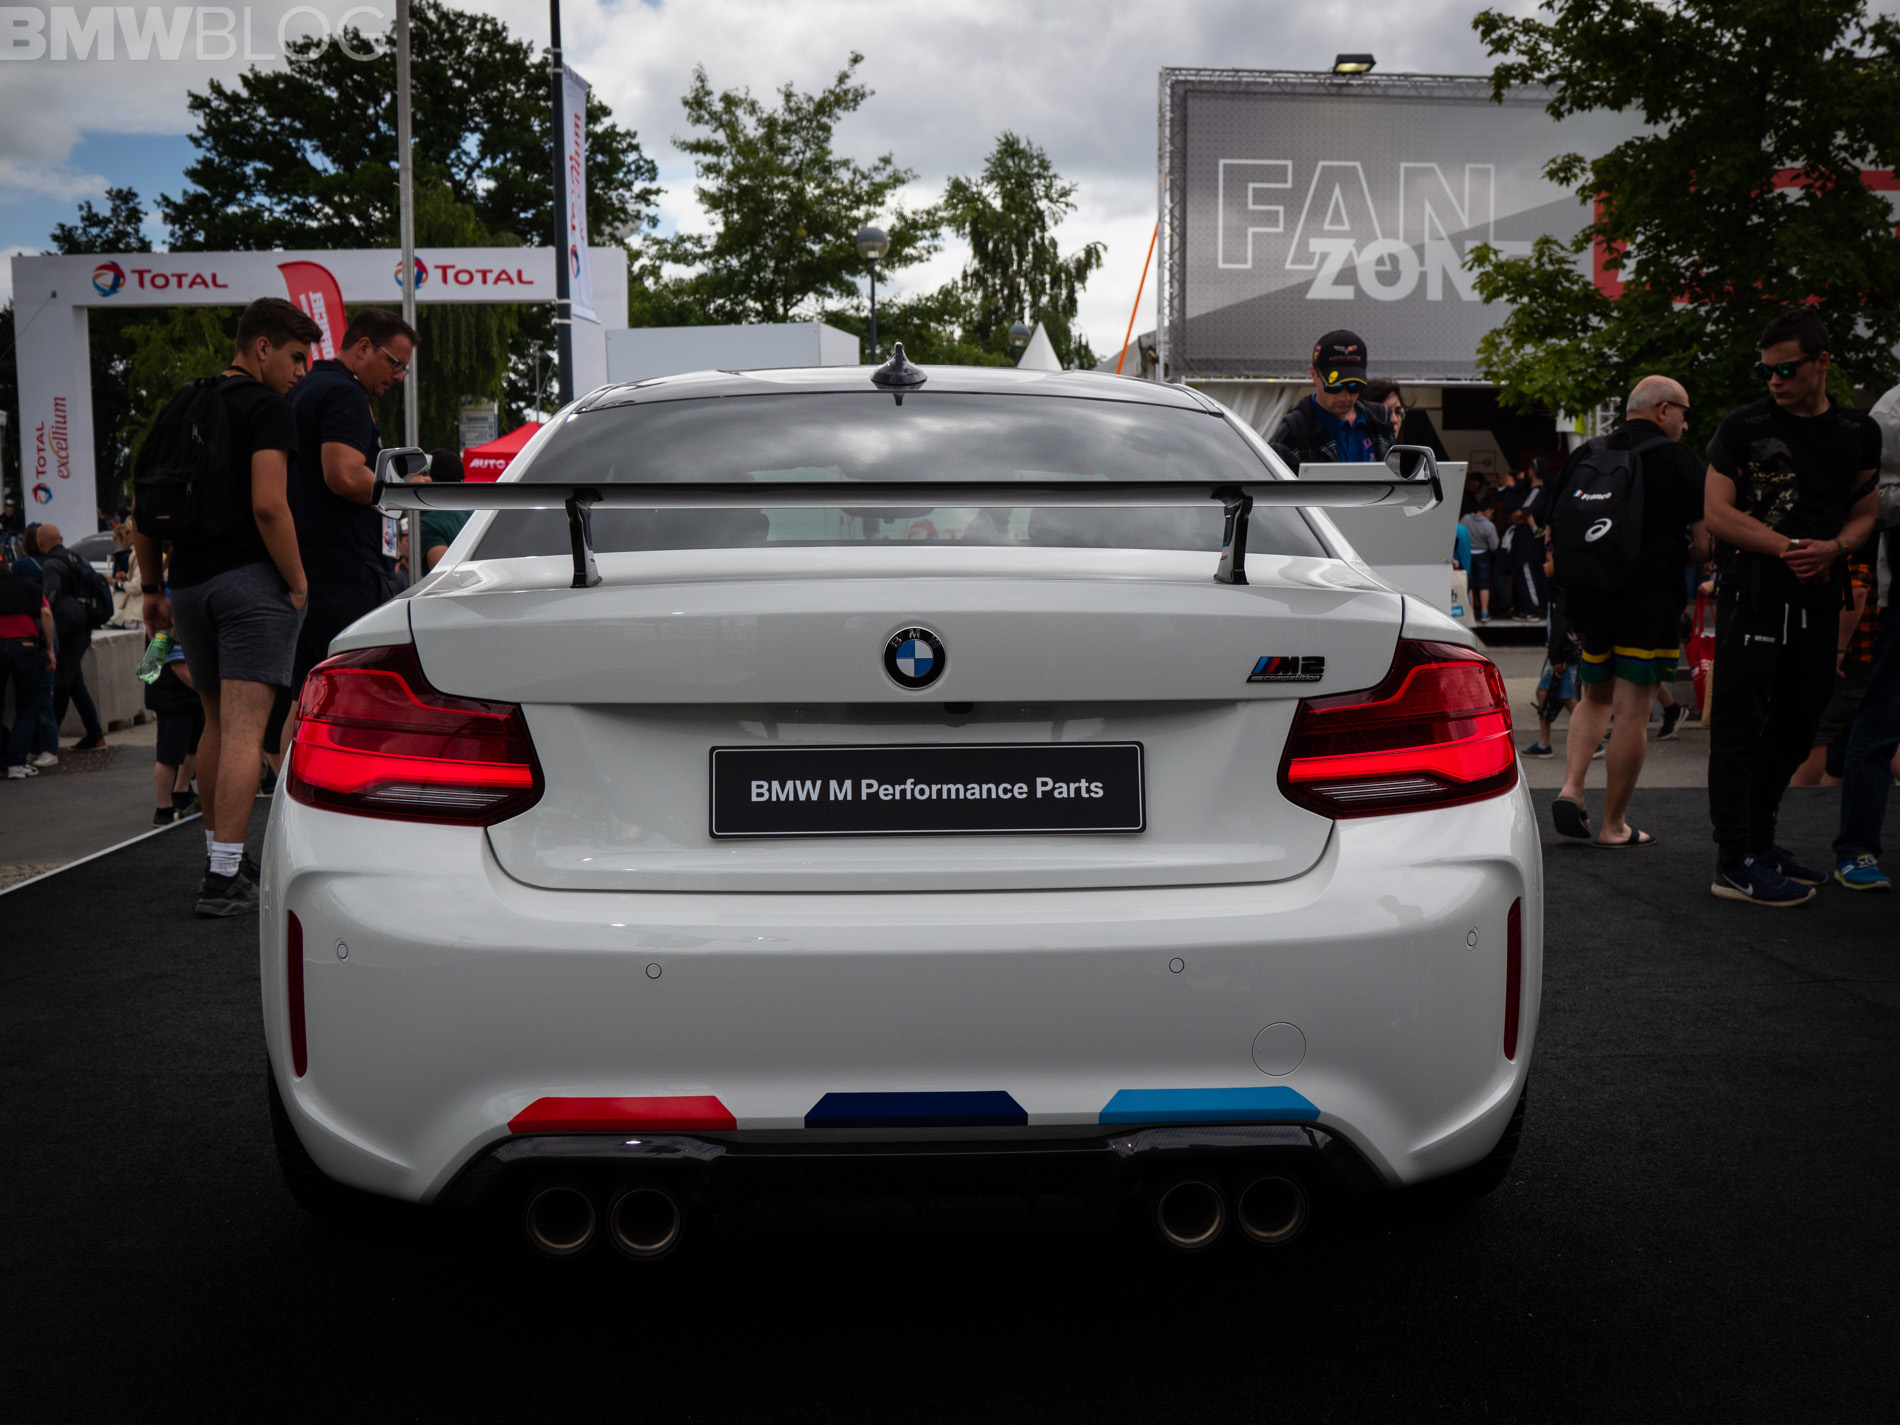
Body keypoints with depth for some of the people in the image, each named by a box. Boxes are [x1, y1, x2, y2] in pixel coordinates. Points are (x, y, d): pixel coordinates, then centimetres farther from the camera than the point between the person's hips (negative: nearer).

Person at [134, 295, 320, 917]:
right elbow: (268, 504, -17)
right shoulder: (264, 405, -6)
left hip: (190, 584, 8)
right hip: (252, 580, -8)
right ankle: (224, 879, -13)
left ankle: (222, 859, 25)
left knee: (217, 724, 17)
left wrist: (152, 588, 22)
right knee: (244, 729, -9)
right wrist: (298, 584, -10)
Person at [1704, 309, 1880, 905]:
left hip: (1818, 600, 5)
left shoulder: (1859, 432, 11)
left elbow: (1864, 513, 14)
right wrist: (1789, 548, -14)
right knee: (1741, 726, -7)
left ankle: (1759, 841, 26)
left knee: (1796, 726, 12)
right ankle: (1734, 863, -6)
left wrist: (1833, 547, -8)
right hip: (1751, 594, -5)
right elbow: (1718, 513, -6)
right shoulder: (1744, 426, -2)